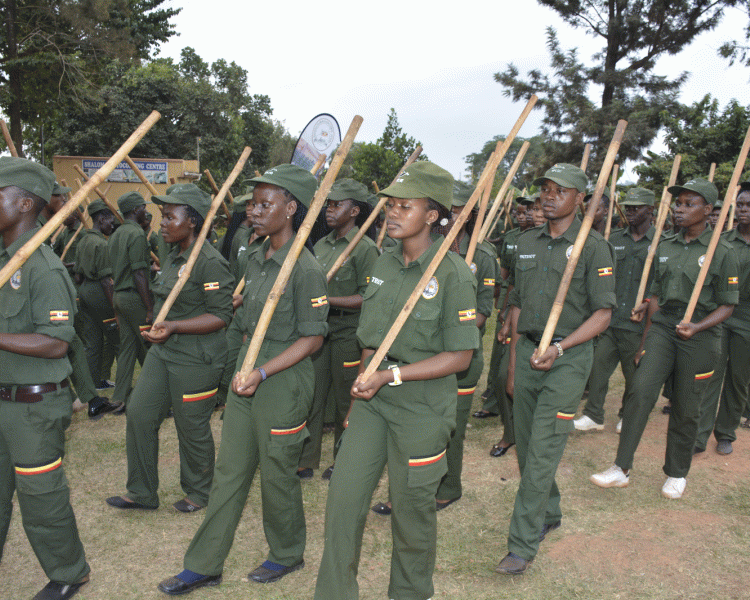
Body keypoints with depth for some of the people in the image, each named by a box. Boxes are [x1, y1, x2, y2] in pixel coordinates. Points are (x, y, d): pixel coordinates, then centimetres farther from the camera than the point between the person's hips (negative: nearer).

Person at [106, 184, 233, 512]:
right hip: (162, 351, 9)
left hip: (196, 359, -9)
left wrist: (173, 326, -29)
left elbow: (221, 315, -22)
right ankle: (142, 492, 25)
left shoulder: (211, 262, -19)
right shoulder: (173, 256, 10)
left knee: (192, 428, 5)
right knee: (139, 415, 9)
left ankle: (199, 493, 28)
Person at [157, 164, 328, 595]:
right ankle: (205, 565, 27)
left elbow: (312, 338, -18)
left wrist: (262, 373, -22)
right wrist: (244, 365, 14)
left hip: (284, 381, -7)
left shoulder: (306, 269, -17)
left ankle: (288, 554, 34)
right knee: (230, 472, 14)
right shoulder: (256, 259, 8)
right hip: (248, 373, 8)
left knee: (278, 473, 9)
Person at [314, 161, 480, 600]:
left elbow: (460, 356, -16)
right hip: (372, 399, 6)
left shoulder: (453, 272, -15)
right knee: (344, 496, 7)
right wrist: (363, 382, 4)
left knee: (412, 506, 11)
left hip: (422, 404, -5)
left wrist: (391, 376, -19)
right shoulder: (384, 264, 5)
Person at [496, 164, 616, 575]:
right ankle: (549, 515, 34)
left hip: (569, 356, -5)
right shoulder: (526, 243, 10)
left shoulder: (593, 247, -6)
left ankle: (522, 544, 1)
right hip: (527, 350, 6)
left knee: (543, 449, -7)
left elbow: (602, 313, -8)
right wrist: (513, 365, 12)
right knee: (525, 444, 12)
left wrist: (558, 347, -19)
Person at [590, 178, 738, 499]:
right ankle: (621, 469, -5)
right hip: (662, 326, 3)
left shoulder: (722, 252, -3)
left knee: (686, 409, 6)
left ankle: (676, 473, 26)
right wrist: (646, 339, 13)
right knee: (639, 391, -13)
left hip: (700, 334, -3)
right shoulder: (665, 247, 9)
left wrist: (697, 327, -19)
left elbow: (727, 305, -1)